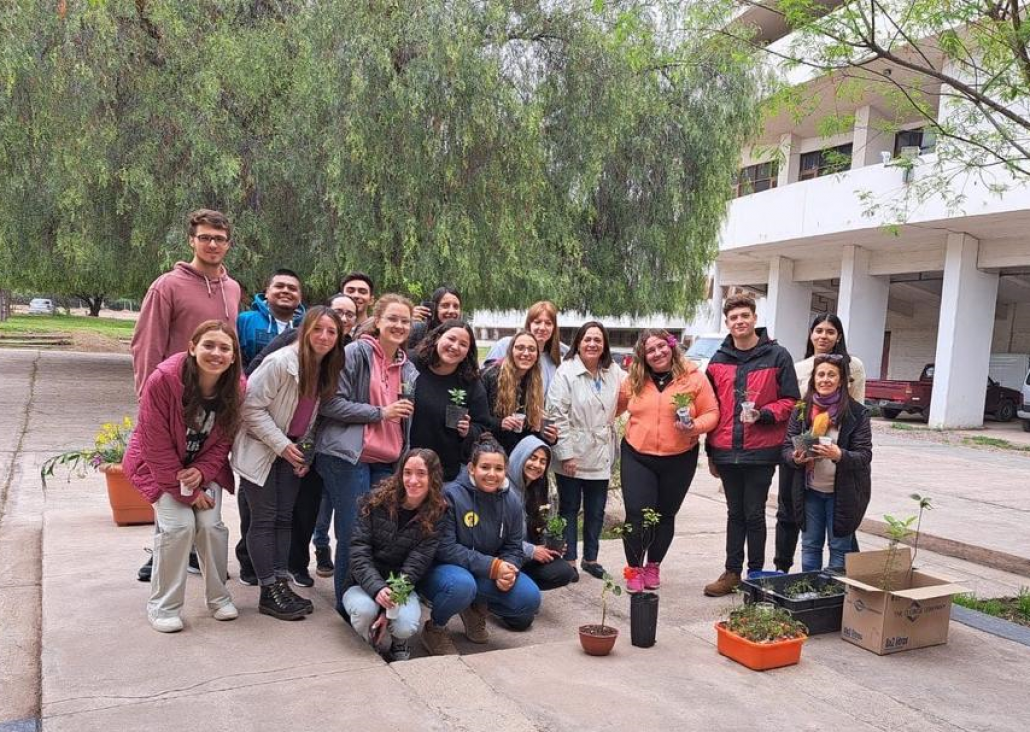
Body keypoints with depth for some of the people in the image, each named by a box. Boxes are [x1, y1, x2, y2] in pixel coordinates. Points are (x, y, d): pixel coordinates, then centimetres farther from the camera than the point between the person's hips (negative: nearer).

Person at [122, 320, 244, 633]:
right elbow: (157, 445, -22)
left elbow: (223, 440, -5)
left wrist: (201, 473, -21)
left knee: (211, 525, -10)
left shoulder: (236, 387, -17)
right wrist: (187, 491, -19)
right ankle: (163, 605, 2)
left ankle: (218, 597, 13)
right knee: (179, 525, -18)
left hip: (204, 465, 3)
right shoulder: (163, 379, -28)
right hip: (160, 465, -3)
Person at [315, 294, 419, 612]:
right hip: (349, 457, -6)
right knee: (353, 532, -5)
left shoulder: (408, 368, 17)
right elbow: (330, 403, -12)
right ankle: (347, 604, 10)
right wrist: (380, 412, -13)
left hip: (388, 462, 6)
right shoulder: (355, 353, -4)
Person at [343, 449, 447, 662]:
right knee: (365, 610, -33)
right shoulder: (376, 501, -9)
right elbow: (359, 552, -14)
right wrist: (377, 589, -29)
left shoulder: (436, 515, -8)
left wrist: (393, 597, -27)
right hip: (363, 584, 0)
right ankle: (368, 642, 3)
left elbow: (415, 565, -13)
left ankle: (399, 644, 7)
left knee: (406, 625, -31)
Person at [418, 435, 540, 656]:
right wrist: (492, 566, -28)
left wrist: (508, 571, -20)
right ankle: (434, 628, -6)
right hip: (442, 568, -6)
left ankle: (477, 607, 15)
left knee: (530, 598, -13)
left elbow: (513, 548, 4)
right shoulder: (451, 495, -22)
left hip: (486, 575, 6)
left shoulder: (512, 502, -2)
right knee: (462, 585, -39)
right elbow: (445, 549, -25)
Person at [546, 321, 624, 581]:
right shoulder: (566, 372, -10)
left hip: (601, 455, 5)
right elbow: (557, 415, -13)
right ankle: (568, 559, 20)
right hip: (572, 455, -4)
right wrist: (565, 453, -16)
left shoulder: (614, 372, 4)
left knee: (596, 511, 14)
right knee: (569, 509, 8)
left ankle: (590, 558, 29)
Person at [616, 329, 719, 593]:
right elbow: (617, 406, 16)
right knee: (637, 515, -5)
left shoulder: (693, 377, -5)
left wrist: (694, 427, -23)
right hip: (637, 457, 1)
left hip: (679, 460, 0)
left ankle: (653, 566, 32)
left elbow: (711, 413, -5)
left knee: (665, 516, 13)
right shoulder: (635, 380, 2)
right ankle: (635, 568, 15)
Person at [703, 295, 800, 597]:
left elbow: (790, 401, -2)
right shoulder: (719, 360, 9)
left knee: (754, 515, 4)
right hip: (726, 451, 4)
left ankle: (756, 575, 18)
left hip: (761, 451, -4)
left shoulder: (777, 356, -3)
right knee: (735, 513, 14)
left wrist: (763, 414, -20)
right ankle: (732, 573, 23)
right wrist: (711, 451, 12)